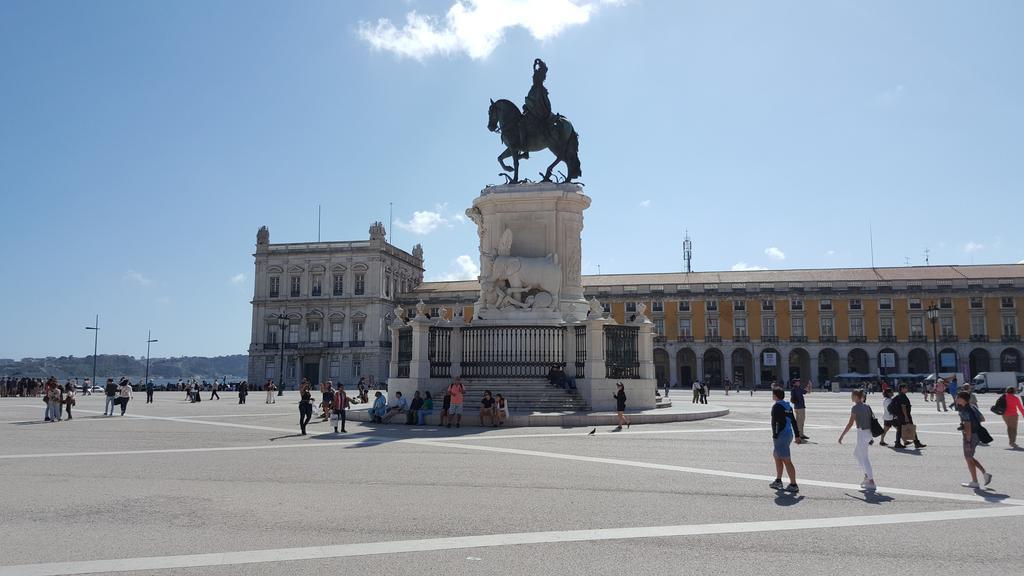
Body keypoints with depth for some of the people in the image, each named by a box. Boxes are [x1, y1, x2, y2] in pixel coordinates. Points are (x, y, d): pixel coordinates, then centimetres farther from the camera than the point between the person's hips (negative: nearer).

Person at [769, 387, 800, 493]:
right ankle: (778, 481, 26)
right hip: (789, 434, 10)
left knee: (787, 461, -6)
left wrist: (775, 435, -12)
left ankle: (793, 485, -4)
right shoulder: (788, 406, 14)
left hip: (781, 435, -10)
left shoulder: (777, 406, -12)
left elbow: (774, 422, -18)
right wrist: (797, 435, 20)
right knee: (776, 455, 21)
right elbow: (794, 421, 16)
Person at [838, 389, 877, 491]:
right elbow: (873, 418, 14)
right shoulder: (867, 406, 10)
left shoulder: (855, 408, -13)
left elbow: (850, 424, -15)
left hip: (862, 433, -8)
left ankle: (871, 482, 0)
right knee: (856, 453, 22)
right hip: (869, 432, 8)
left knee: (864, 458, -1)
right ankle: (867, 476, 22)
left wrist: (842, 435, -9)